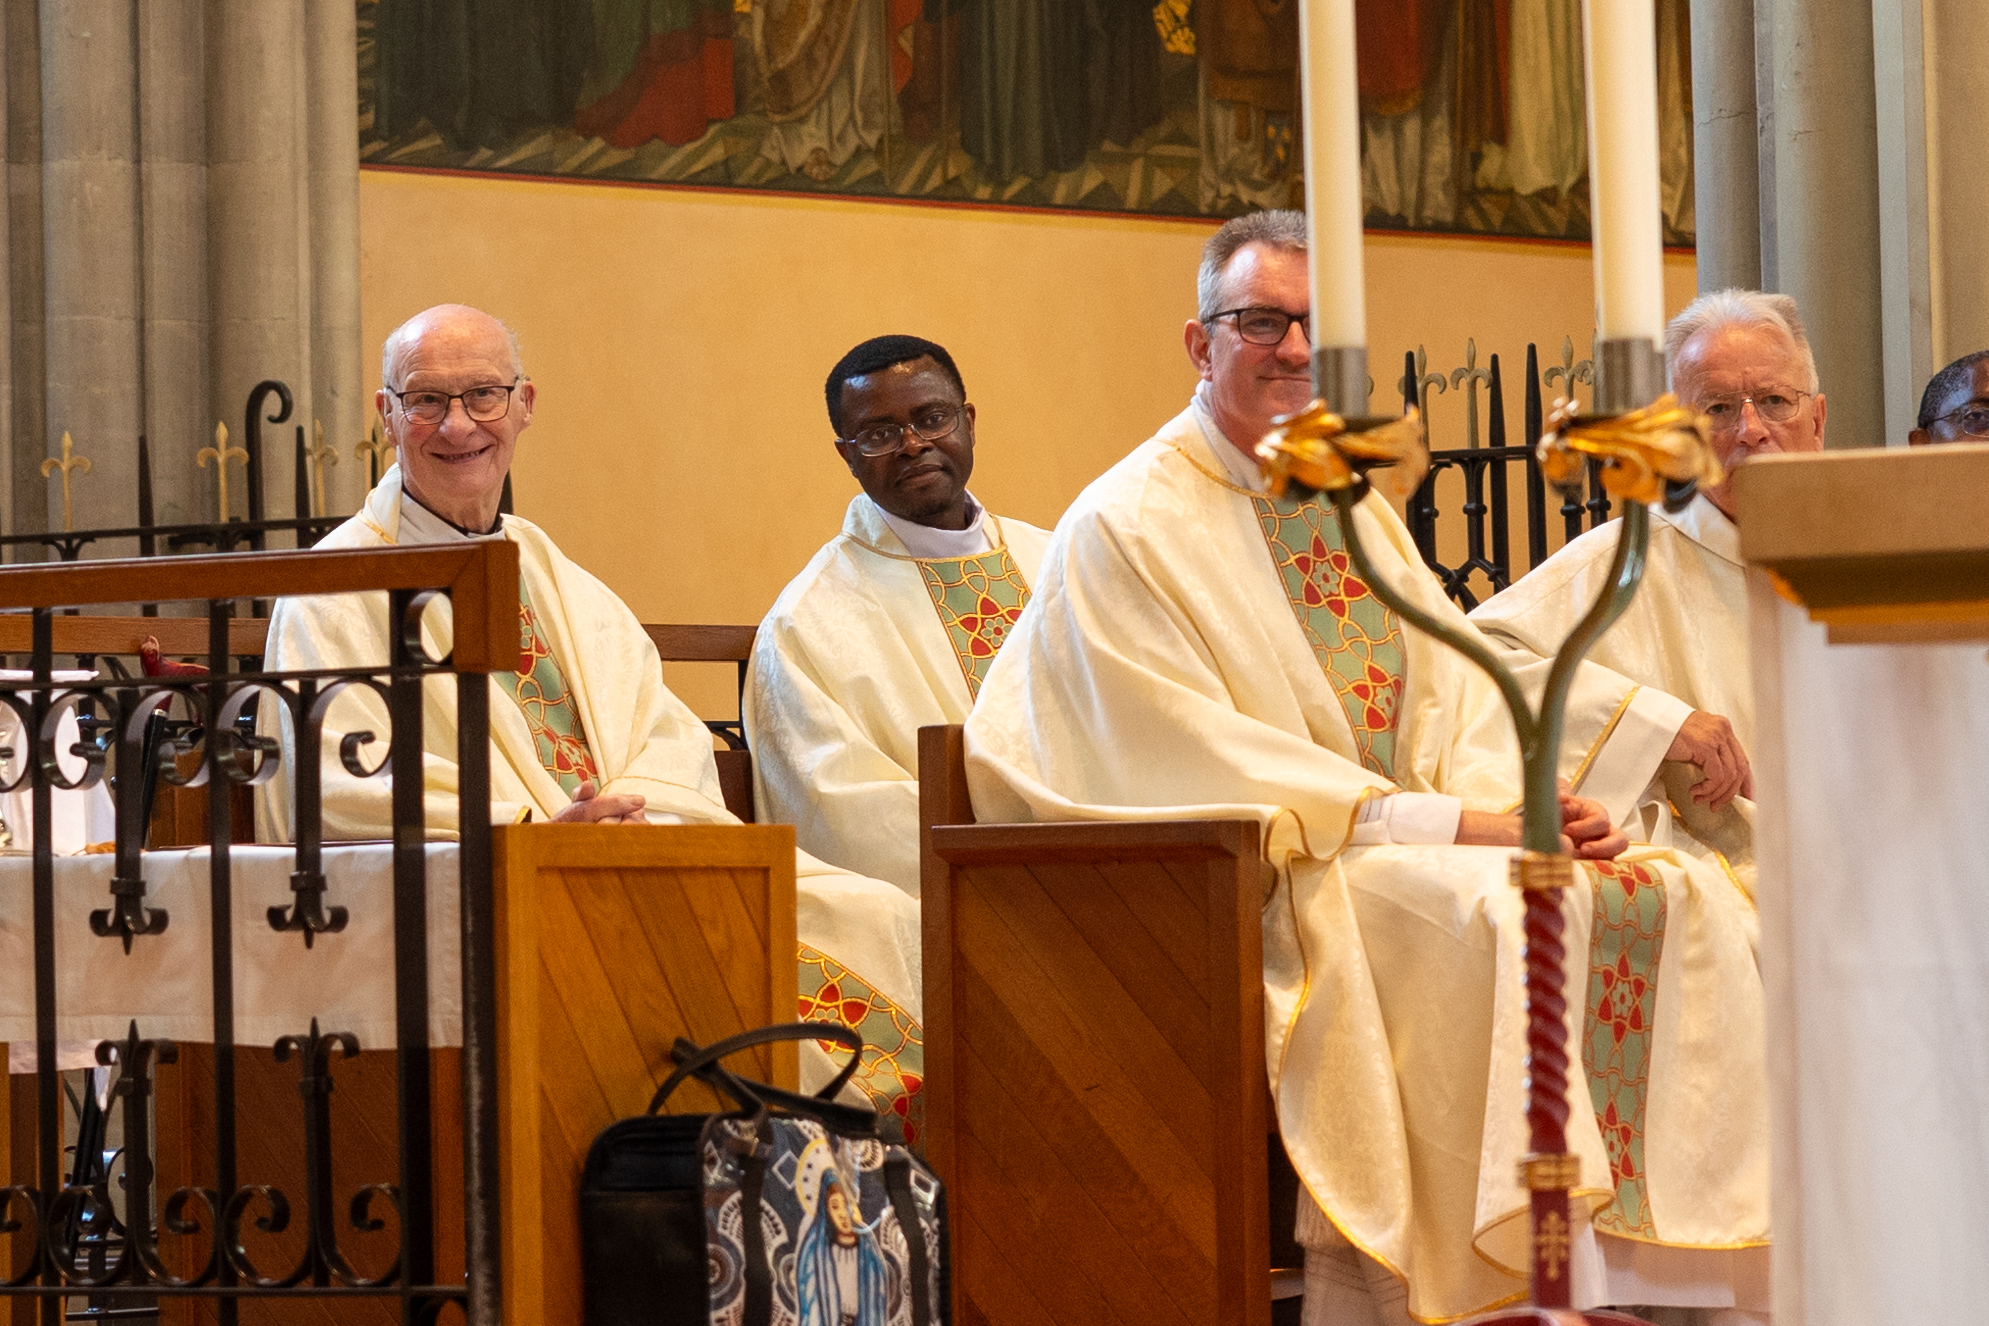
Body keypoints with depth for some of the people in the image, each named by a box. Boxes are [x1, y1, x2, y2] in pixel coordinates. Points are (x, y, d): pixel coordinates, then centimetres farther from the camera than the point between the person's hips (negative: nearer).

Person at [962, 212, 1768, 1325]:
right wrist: (1441, 822, -19)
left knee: (1680, 897, -14)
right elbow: (1194, 761, -14)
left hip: (1415, 848, 7)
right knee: (1501, 912, -33)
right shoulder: (1127, 526, -4)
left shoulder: (1357, 513, 20)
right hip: (1243, 887, -7)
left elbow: (1456, 688, 11)